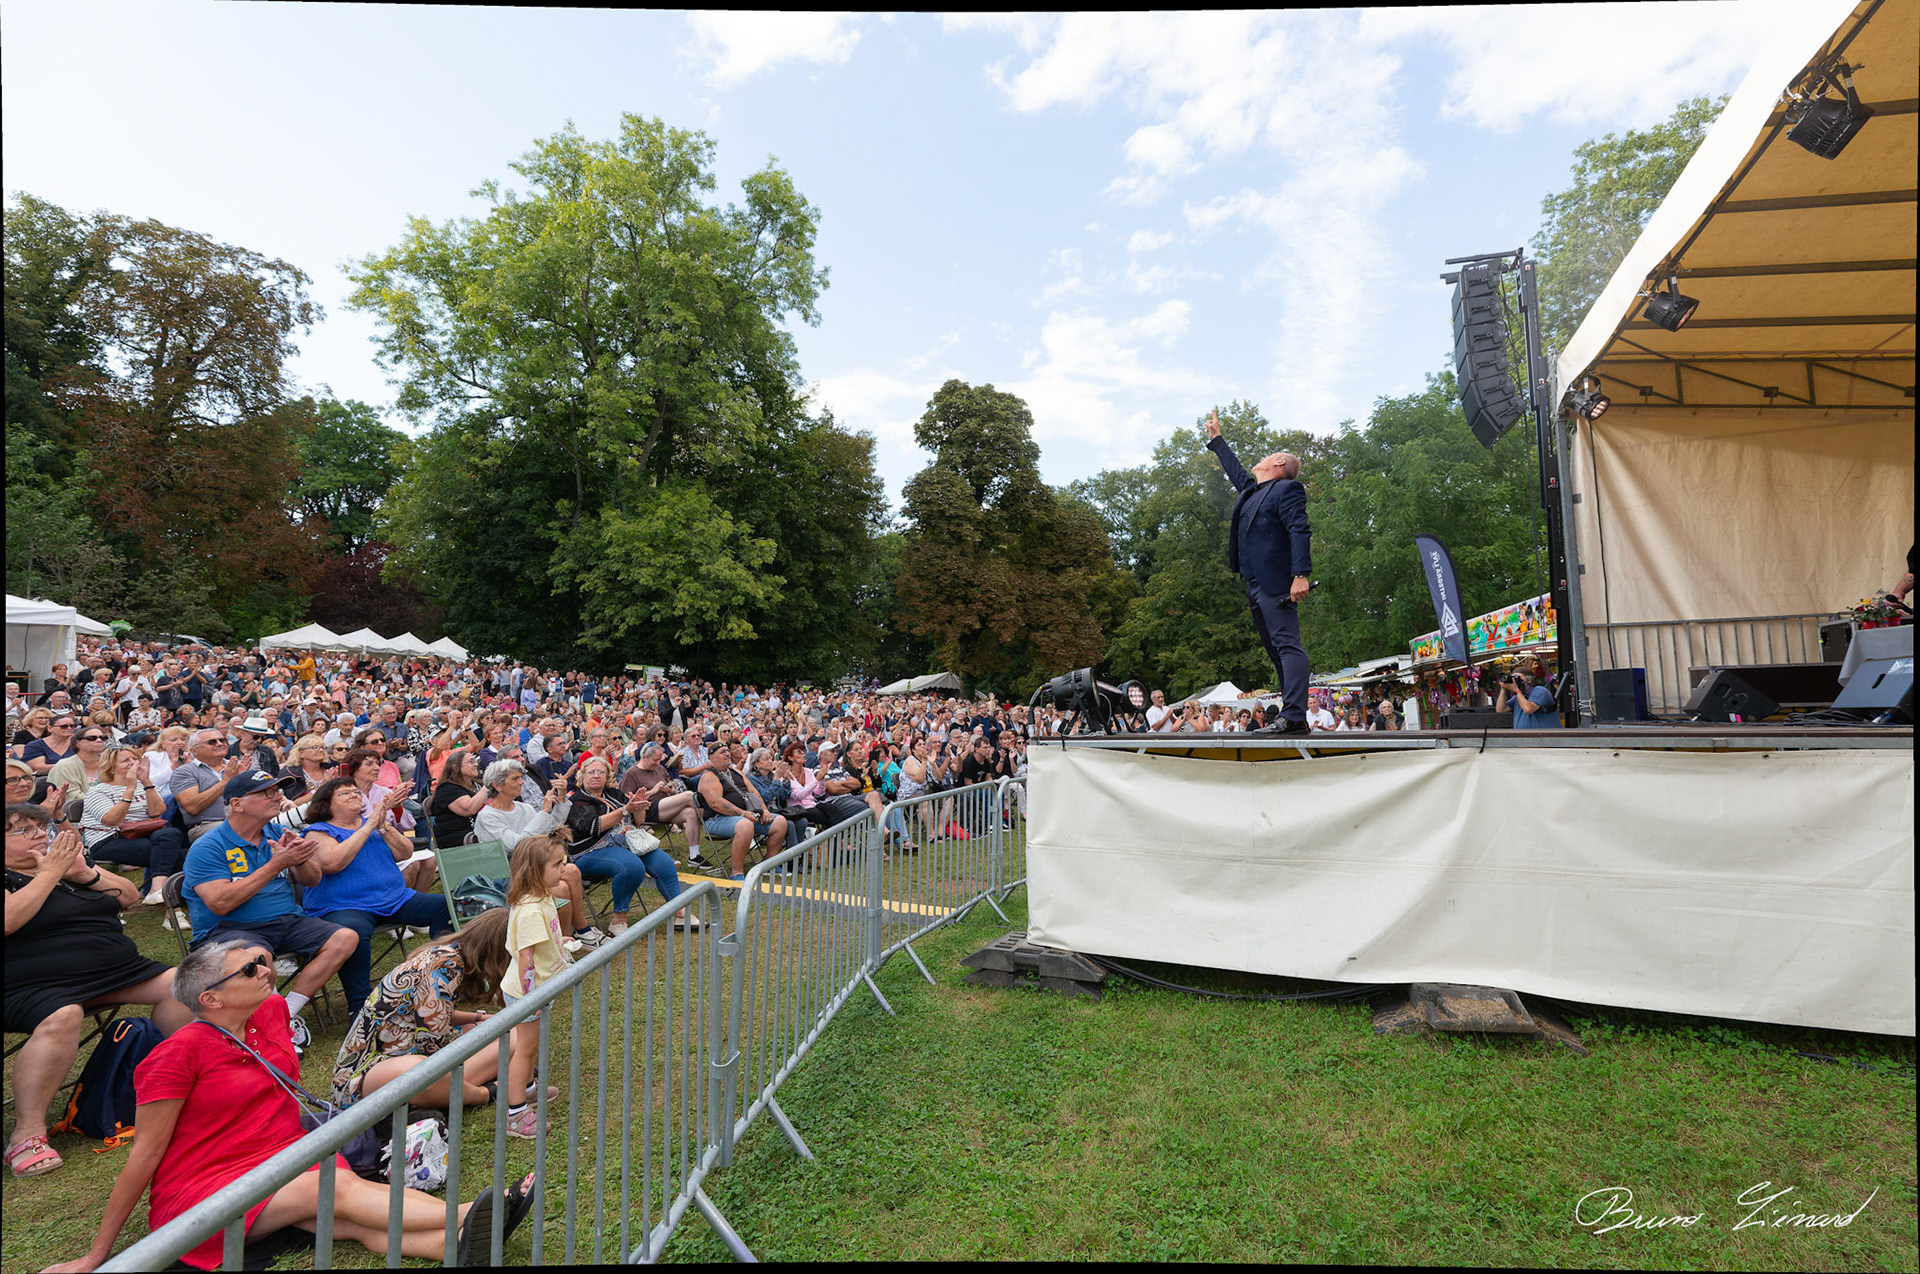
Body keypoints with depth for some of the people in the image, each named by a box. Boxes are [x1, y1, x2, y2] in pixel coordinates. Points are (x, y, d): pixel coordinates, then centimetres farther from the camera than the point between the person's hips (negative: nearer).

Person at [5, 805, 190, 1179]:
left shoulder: (70, 862, 17)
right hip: (39, 987, -6)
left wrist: (85, 874, -2)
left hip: (119, 970, 6)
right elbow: (10, 919, -22)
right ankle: (28, 1134, -32)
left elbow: (130, 897, 13)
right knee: (61, 1019, -37)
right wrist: (50, 872, -15)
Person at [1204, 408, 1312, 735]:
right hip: (1255, 585, 9)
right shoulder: (1253, 491, 24)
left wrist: (1301, 575, -24)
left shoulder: (1287, 489, -2)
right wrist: (1216, 438, 51)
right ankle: (1291, 717, 8)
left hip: (1276, 584, -9)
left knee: (1287, 646, -15)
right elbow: (1235, 470, 43)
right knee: (1277, 652, 6)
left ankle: (1294, 717, -22)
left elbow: (1300, 532, -13)